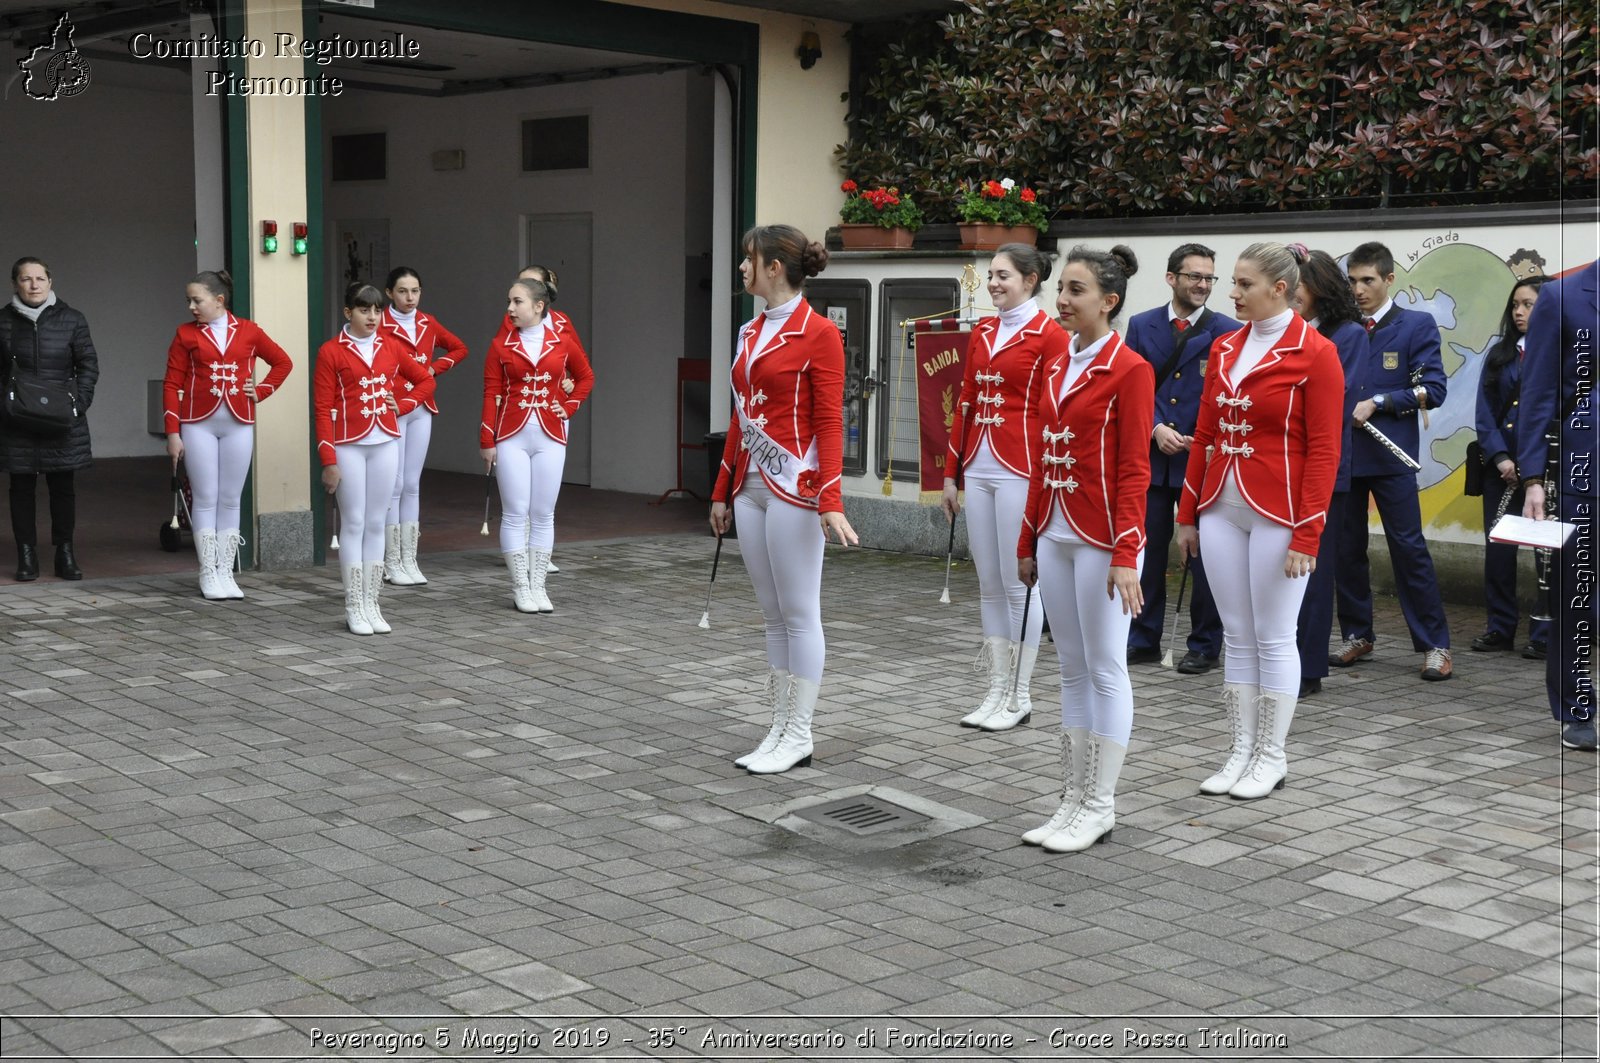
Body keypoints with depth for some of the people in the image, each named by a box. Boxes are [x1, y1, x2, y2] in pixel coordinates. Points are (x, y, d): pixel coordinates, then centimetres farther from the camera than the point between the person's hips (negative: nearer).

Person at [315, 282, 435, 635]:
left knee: (376, 523, 8)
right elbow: (323, 409, -7)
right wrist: (328, 460, -12)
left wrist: (401, 405, 3)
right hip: (348, 446, -4)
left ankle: (371, 604, 14)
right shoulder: (331, 352, -5)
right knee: (353, 523, -1)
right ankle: (353, 608, 5)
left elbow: (425, 380, 20)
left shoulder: (390, 348, 8)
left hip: (385, 444, 4)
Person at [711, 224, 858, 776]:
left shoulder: (818, 333, -10)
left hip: (794, 486, -8)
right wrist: (722, 491, 18)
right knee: (773, 615, 11)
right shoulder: (750, 332, 13)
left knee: (799, 614, 0)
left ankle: (798, 736, 8)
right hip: (751, 485, 8)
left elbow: (830, 422, -13)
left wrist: (831, 501, -20)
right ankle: (780, 727, 19)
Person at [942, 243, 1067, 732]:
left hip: (1020, 472, -6)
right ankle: (997, 691, 17)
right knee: (988, 585, 9)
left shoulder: (1049, 335, -6)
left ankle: (1020, 696, 10)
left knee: (1018, 584, -1)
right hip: (978, 471, 7)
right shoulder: (981, 333, 13)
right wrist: (951, 473, 14)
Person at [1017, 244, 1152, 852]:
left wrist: (1126, 556, -18)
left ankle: (1099, 807, 9)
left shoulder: (1129, 369, -10)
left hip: (1102, 539, -7)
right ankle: (1073, 798, 19)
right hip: (1055, 536, 7)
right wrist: (1027, 542, 15)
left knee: (1106, 670, 1)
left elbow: (1134, 471, -13)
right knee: (1072, 670, 12)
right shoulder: (1057, 366, 12)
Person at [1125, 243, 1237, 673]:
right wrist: (1156, 429, -10)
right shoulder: (1141, 326, 7)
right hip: (1151, 457, 2)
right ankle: (1143, 640, 19)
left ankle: (1204, 645, 15)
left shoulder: (1227, 331, 0)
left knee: (1204, 555, 4)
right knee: (1146, 552, 7)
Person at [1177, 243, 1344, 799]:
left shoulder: (1315, 353, -9)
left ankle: (1272, 757, 15)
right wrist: (1188, 513, 12)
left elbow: (1324, 450, -11)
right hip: (1221, 510, 6)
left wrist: (1307, 535, -15)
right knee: (1236, 637, 10)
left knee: (1274, 639, 2)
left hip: (1278, 516, -6)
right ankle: (1241, 752, 19)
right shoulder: (1224, 348, 9)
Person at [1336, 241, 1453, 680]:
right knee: (1346, 548, 7)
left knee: (1409, 547, -5)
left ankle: (1434, 644, 1)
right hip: (1341, 452, 4)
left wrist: (1376, 403, -12)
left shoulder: (1417, 325, 2)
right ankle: (1357, 634, 20)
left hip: (1390, 455, -3)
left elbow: (1433, 390, -4)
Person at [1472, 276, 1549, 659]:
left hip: (1545, 468, -4)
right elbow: (1485, 412, 7)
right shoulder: (1498, 354, 12)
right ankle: (1500, 628, 16)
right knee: (1497, 547, 6)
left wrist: (1536, 464, -14)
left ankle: (1545, 635, 6)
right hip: (1501, 466, 4)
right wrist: (1500, 456, -6)